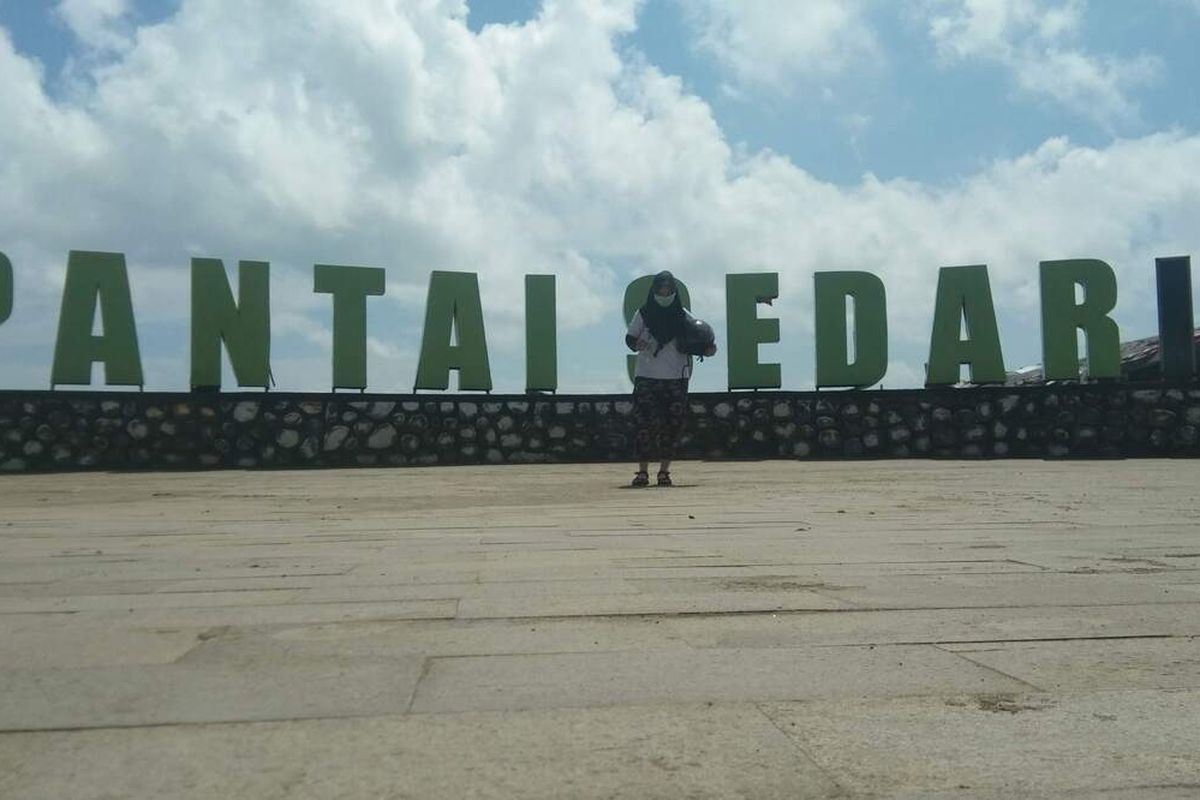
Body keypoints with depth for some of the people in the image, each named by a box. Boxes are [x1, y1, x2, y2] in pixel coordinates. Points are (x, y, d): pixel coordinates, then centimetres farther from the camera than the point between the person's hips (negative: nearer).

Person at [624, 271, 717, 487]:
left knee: (672, 426, 1)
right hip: (647, 377, -1)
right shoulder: (643, 314, 5)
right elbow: (629, 337, 6)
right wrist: (637, 344, -16)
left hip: (676, 379, 1)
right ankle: (642, 471, 0)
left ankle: (664, 471, 10)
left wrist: (708, 349, -14)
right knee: (646, 425, -6)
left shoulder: (683, 317, 6)